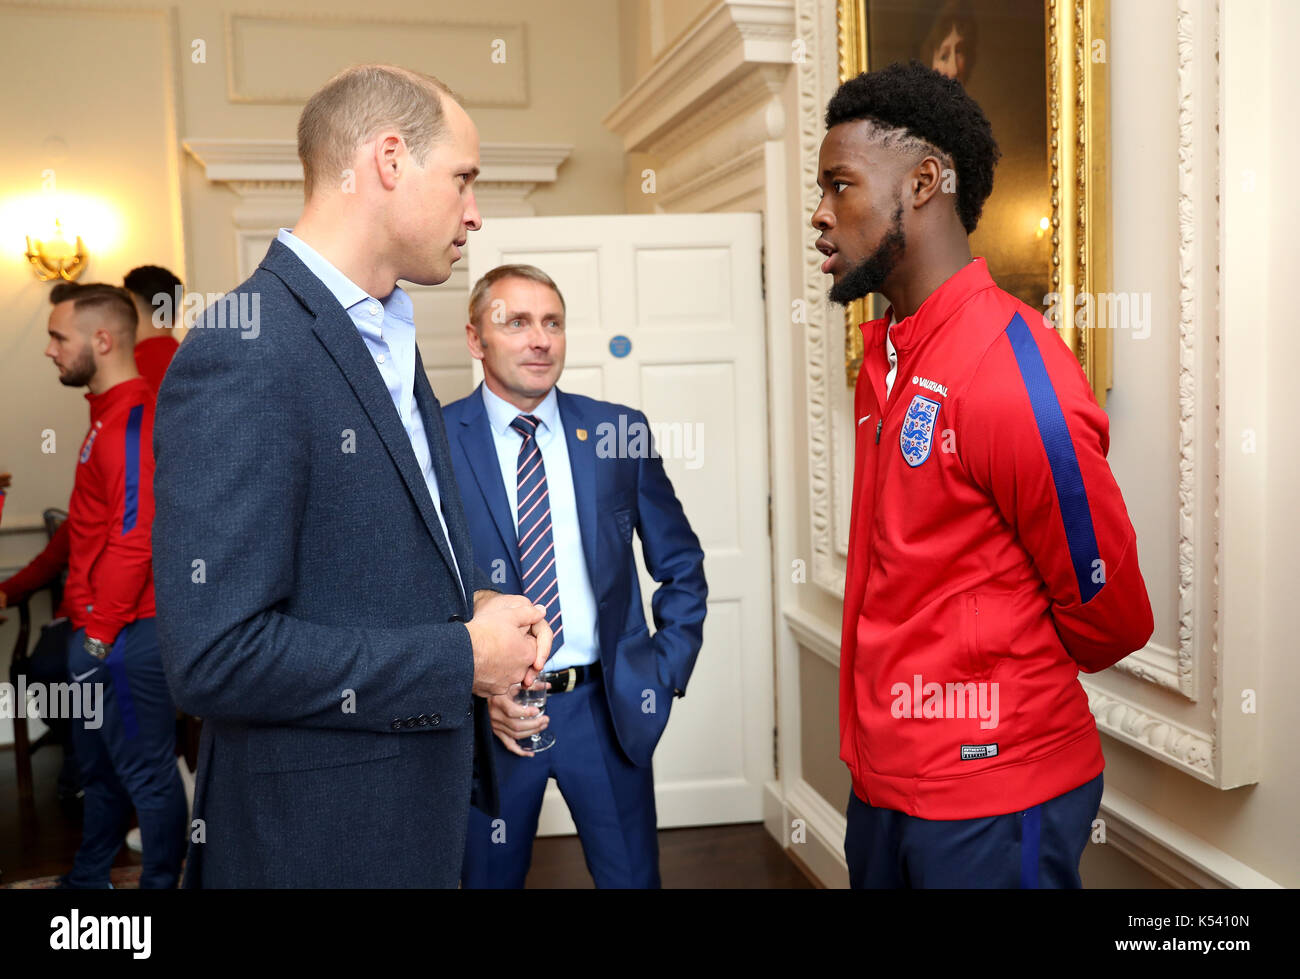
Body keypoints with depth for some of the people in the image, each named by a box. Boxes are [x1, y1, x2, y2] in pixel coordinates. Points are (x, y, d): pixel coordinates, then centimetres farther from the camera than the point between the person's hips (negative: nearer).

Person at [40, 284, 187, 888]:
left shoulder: (132, 418, -17)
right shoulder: (110, 414, 14)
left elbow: (134, 536, -23)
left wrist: (101, 630, -18)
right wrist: (84, 618, 17)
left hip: (124, 634, -10)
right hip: (100, 627, 10)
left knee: (145, 770, 3)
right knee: (100, 767, 22)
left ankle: (160, 881, 16)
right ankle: (87, 879, 37)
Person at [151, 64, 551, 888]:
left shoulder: (392, 342, 8)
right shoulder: (244, 354, -21)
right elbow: (216, 656, -26)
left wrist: (476, 604, -3)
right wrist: (464, 659, -18)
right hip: (317, 838, -8)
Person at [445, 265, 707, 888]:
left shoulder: (619, 431, 0)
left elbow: (680, 567, 9)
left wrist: (667, 672, 2)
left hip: (606, 704, 2)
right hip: (488, 713, -1)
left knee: (632, 877, 15)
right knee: (490, 877, 16)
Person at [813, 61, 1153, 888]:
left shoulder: (1018, 378, -21)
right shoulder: (886, 356, 5)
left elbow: (1109, 618, -12)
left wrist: (1014, 688, 5)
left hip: (993, 798, -8)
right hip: (883, 778, 8)